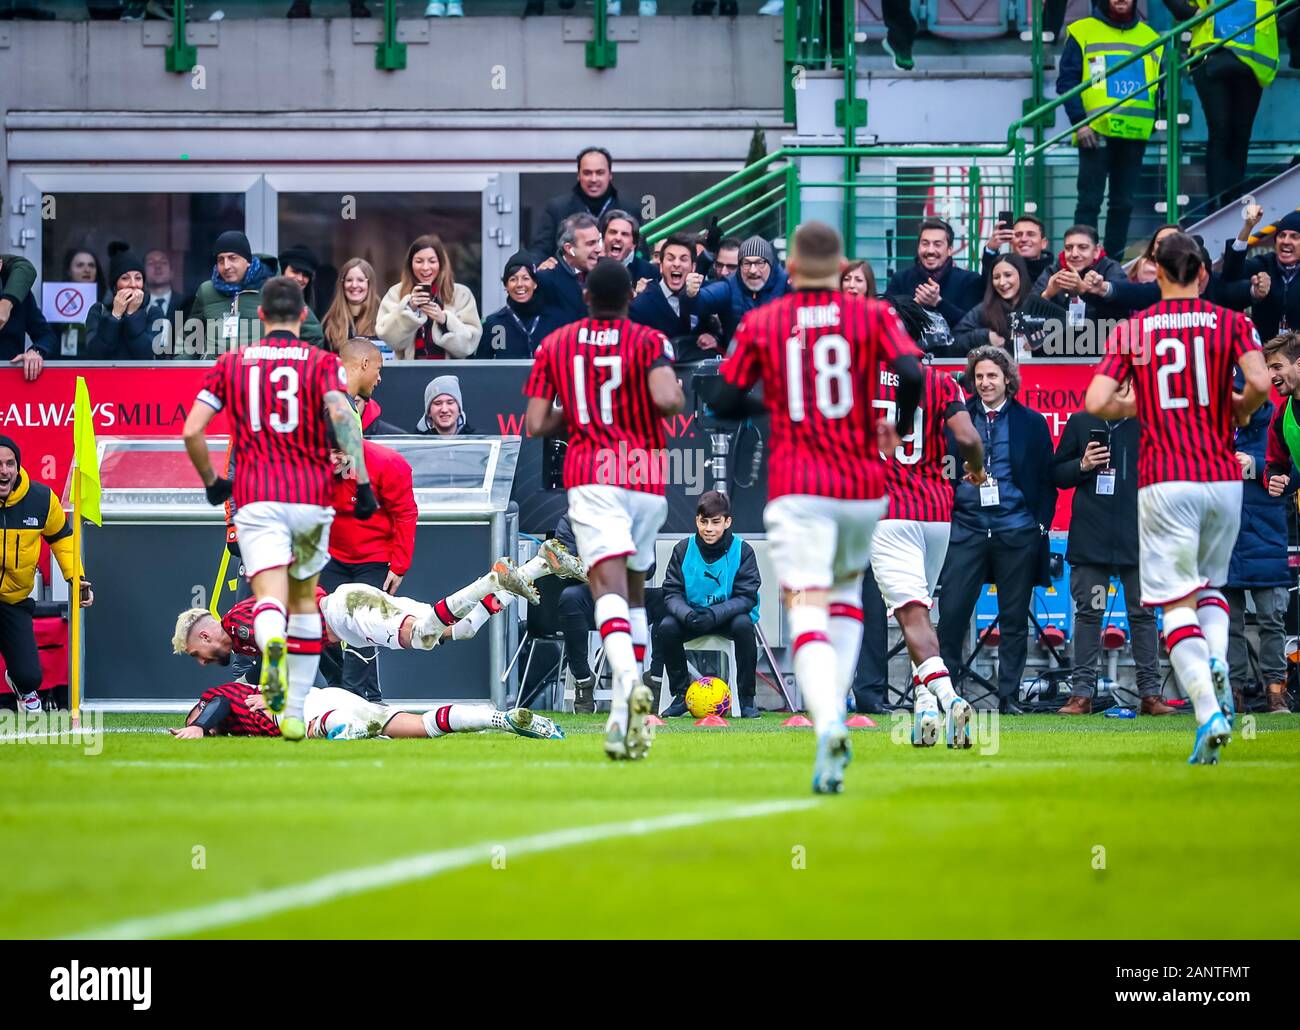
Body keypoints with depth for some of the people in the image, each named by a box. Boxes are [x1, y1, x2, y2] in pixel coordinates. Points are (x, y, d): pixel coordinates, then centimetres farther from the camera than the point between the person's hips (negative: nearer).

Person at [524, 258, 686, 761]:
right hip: (647, 480, 1)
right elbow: (666, 399, -15)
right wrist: (679, 395, 7)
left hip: (591, 478, -1)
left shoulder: (554, 346, 10)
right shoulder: (649, 342, 4)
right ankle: (624, 716, 16)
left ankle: (628, 681, -46)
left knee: (609, 585, -17)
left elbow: (536, 425, 6)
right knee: (635, 590, 18)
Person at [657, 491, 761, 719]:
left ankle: (747, 699, -20)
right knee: (665, 628, -27)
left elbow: (746, 597, -16)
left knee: (743, 625, -35)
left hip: (729, 614, -2)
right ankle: (681, 695, -8)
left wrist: (714, 615, -32)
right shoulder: (683, 549, -4)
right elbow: (672, 593, -6)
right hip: (692, 614, 2)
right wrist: (687, 614, -29)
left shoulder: (742, 551, -10)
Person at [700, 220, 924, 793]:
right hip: (864, 488, 2)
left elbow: (721, 401, 5)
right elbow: (910, 374, -11)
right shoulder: (872, 317, 4)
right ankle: (835, 710, 11)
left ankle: (827, 723, -36)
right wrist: (898, 428, 8)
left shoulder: (760, 324, 5)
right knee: (847, 593, 26)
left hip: (796, 489, -2)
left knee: (808, 613, -10)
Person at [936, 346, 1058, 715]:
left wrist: (1042, 522, -1)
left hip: (1016, 532, 0)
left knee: (1014, 618, 4)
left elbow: (1047, 478, 7)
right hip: (968, 529, 0)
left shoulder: (1031, 423, 5)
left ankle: (1009, 696, 10)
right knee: (951, 612, -6)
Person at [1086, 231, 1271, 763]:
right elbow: (1260, 384, -13)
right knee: (1210, 583, 22)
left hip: (1163, 481, -2)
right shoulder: (1231, 323, 4)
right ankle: (1217, 660, -8)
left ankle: (1208, 711, -20)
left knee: (1177, 601, -2)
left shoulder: (1131, 330, 5)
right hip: (1223, 478, 2)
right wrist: (1238, 410, 8)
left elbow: (1096, 402, -4)